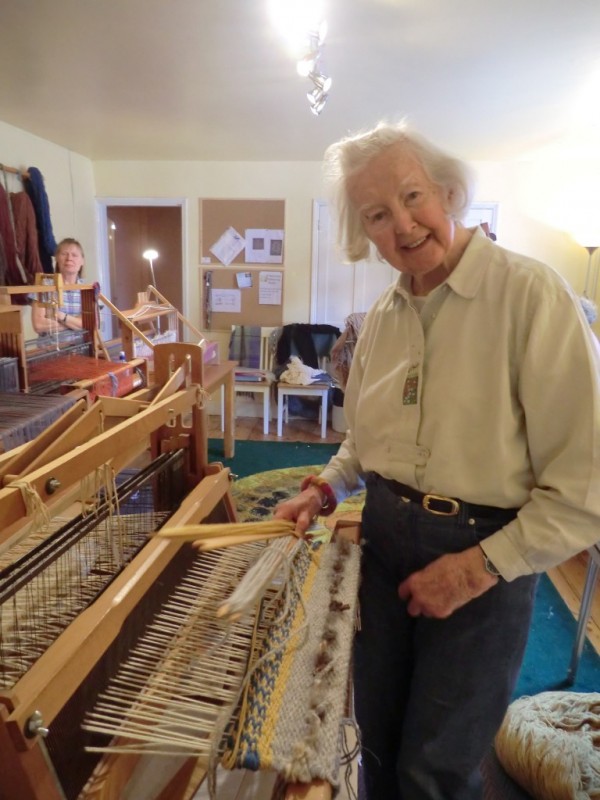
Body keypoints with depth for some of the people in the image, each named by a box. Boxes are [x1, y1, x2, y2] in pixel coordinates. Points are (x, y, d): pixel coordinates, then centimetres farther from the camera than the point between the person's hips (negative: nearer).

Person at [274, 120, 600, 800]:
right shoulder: (381, 317, 3)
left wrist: (480, 566, -17)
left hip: (483, 553, -5)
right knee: (378, 738, 24)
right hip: (384, 539, 6)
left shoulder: (530, 294, -17)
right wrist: (325, 490, 0)